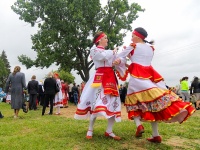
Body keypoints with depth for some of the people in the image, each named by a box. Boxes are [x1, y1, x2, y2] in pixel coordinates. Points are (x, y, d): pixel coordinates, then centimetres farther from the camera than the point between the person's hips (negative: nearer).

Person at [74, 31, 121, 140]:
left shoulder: (108, 51, 25)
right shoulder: (94, 50, 4)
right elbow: (104, 56, -15)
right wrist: (113, 52, 2)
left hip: (110, 77, 7)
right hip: (100, 77, -7)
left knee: (113, 103, 1)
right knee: (97, 102, -13)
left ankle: (109, 131, 8)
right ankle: (90, 130, 1)